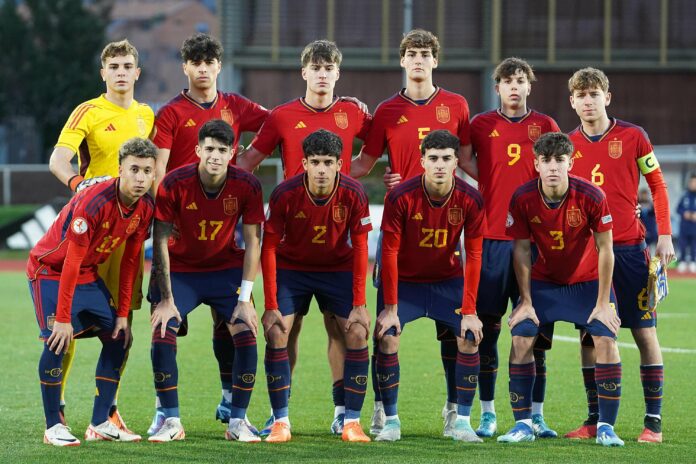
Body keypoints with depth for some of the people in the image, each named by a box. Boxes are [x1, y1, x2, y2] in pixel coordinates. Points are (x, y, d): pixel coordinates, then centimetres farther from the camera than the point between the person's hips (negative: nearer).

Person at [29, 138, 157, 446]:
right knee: (57, 341, -21)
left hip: (88, 275, 7)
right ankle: (53, 427, -10)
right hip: (50, 270, -7)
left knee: (118, 338, 1)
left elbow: (130, 261, 1)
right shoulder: (94, 202, -31)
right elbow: (72, 262, -29)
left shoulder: (146, 208, -9)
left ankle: (100, 424, 8)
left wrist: (123, 315, 0)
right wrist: (63, 318, -28)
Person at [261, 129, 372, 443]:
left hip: (339, 268, 1)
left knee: (357, 333, -12)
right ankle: (280, 422, -7)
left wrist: (359, 304, -16)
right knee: (276, 332, -15)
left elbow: (359, 248, -12)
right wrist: (271, 306, -20)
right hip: (291, 267, -1)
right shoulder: (285, 194, -23)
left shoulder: (353, 194, -20)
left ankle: (352, 422, -3)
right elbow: (269, 248, -16)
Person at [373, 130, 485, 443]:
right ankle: (391, 422, -5)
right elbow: (390, 253, -18)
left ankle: (462, 422, -2)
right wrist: (390, 308, -20)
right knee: (386, 338, -18)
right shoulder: (400, 197, -22)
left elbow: (473, 256, -12)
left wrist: (469, 311, -17)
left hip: (448, 281, 2)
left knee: (470, 339, -14)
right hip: (403, 280, -1)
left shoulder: (470, 200, -16)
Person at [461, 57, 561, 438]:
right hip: (491, 237, 0)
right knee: (487, 327, -1)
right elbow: (465, 162, 15)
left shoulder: (545, 126, 8)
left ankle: (536, 414, 6)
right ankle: (487, 413, 7)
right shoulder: (481, 125, 6)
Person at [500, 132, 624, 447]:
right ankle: (523, 424, -5)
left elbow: (605, 250, -14)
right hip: (543, 280, 1)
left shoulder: (591, 197, -23)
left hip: (588, 281, -1)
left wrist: (603, 303, -14)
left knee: (606, 338, -17)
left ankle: (606, 427, -8)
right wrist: (526, 301, -9)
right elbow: (521, 250, -8)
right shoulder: (522, 199, -19)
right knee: (521, 336, -15)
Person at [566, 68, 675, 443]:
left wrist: (664, 235, -3)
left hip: (629, 247, -2)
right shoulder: (567, 145, 6)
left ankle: (653, 420, 1)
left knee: (644, 331, -2)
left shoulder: (632, 136, 0)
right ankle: (594, 420, 8)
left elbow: (657, 184, 4)